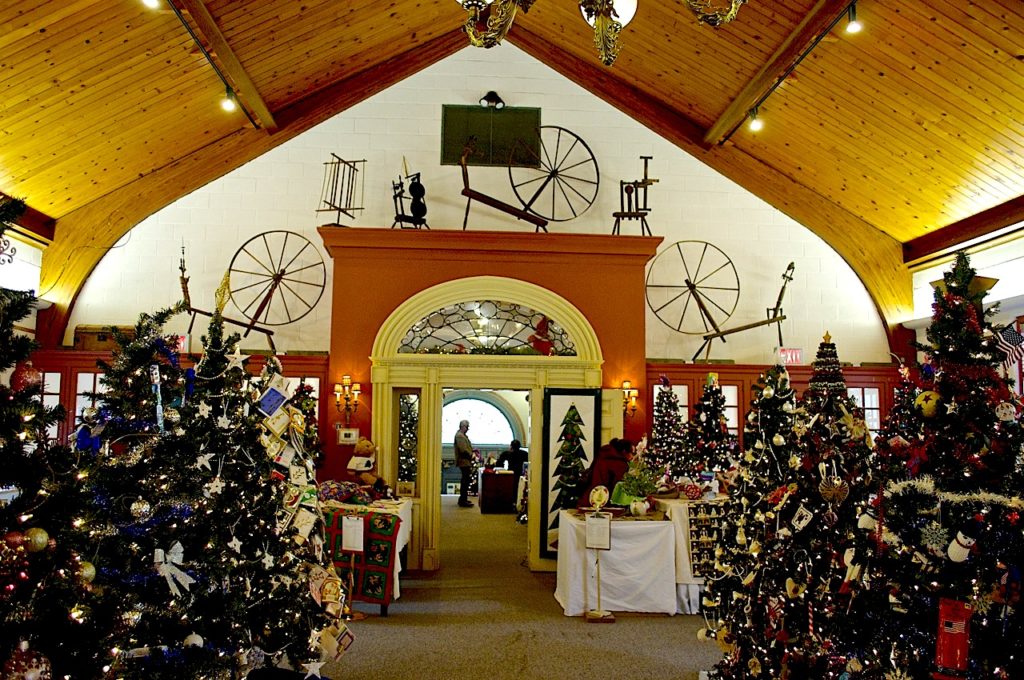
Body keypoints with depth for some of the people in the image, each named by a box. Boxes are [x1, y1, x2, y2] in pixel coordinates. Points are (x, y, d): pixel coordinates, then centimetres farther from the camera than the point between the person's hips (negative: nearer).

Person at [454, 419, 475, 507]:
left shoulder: (462, 435, 17)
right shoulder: (459, 436, -16)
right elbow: (463, 450, -22)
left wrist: (472, 451, 8)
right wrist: (471, 455, -13)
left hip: (465, 462, 11)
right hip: (464, 461, -11)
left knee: (465, 481, 17)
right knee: (465, 481, -9)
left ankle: (462, 499, 25)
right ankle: (463, 501, -6)